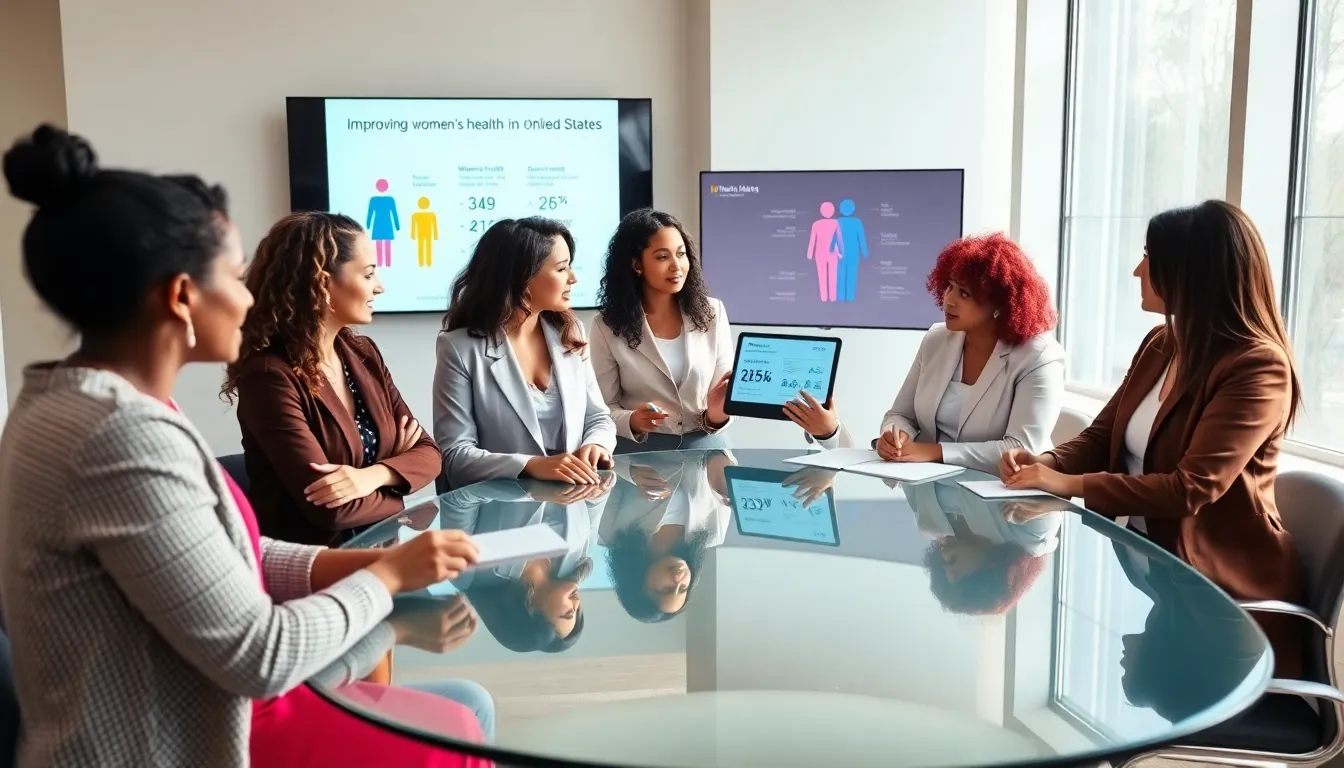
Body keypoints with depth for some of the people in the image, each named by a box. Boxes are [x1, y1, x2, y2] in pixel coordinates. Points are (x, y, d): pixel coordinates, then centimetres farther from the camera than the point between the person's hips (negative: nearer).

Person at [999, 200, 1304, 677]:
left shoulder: (1257, 367, -18)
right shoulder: (1160, 345, 8)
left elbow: (1193, 488, -26)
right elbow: (1102, 437, 11)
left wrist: (1070, 485, -27)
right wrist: (1046, 464, -10)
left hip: (1224, 582, -7)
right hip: (1144, 553, 7)